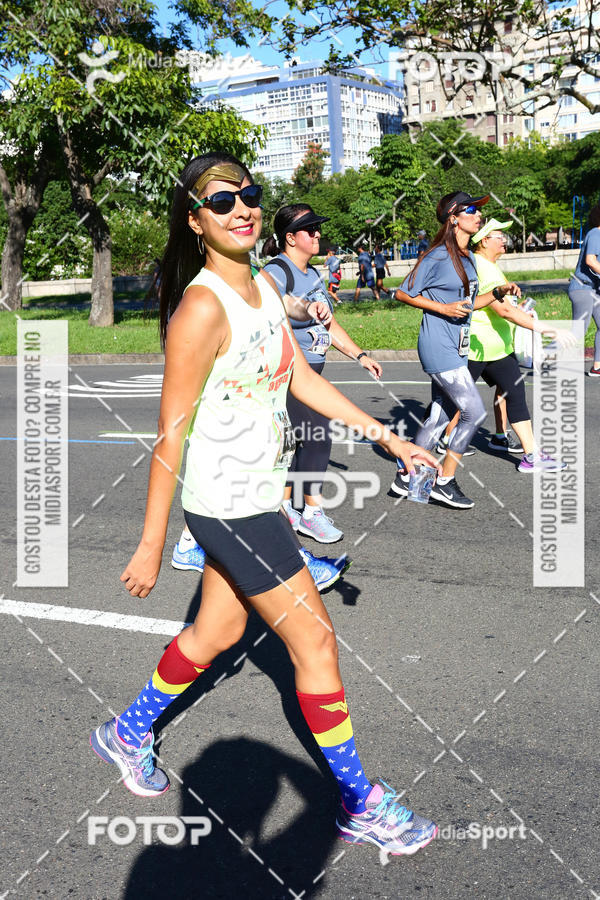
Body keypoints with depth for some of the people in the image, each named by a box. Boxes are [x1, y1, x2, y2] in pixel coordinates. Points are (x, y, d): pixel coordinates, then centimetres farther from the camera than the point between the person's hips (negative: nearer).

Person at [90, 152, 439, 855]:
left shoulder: (263, 286, 5)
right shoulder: (201, 307, -22)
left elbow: (301, 378, 14)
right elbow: (170, 434, -20)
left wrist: (387, 437, 12)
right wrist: (151, 546, -16)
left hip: (252, 496, 9)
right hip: (227, 507, -9)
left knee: (218, 632, 21)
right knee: (315, 640, 0)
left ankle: (128, 734, 43)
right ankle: (360, 806, 18)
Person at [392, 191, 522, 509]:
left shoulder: (468, 257, 13)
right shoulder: (438, 257, -13)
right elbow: (403, 293, -9)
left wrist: (498, 292, 7)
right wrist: (443, 308, -17)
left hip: (456, 349, 9)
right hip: (439, 348, -9)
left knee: (439, 417, 12)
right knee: (474, 412, -10)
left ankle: (405, 477, 23)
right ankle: (445, 482, 2)